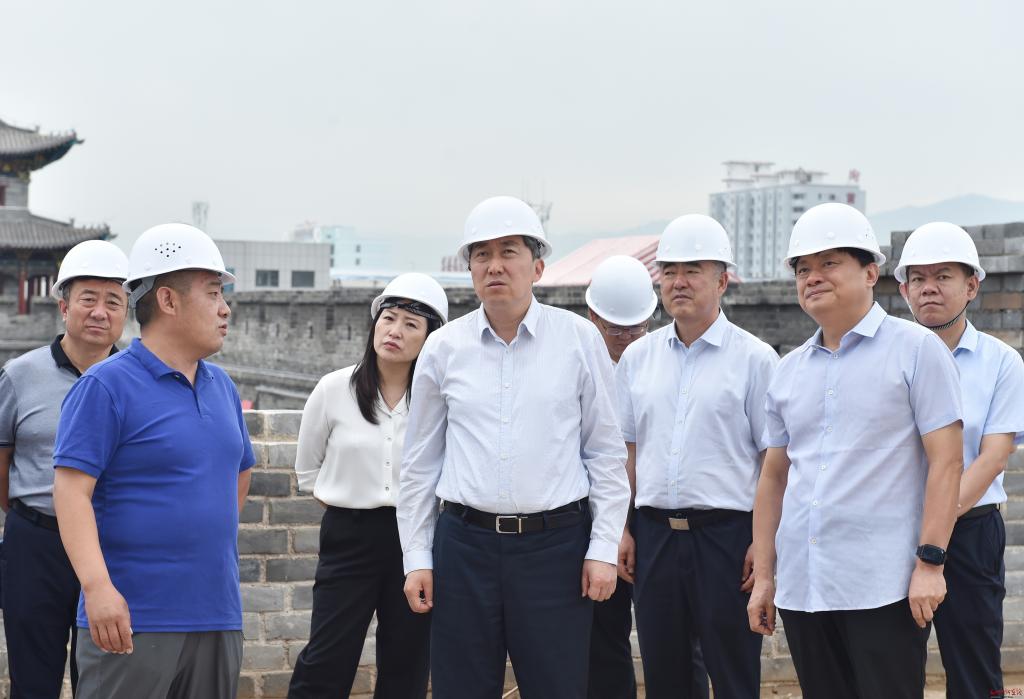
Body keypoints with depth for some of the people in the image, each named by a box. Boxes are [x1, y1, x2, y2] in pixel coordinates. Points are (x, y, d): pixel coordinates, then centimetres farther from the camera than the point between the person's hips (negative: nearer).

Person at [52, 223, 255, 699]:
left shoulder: (222, 387, 14)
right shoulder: (106, 387, -8)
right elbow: (71, 489, -16)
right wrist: (97, 586, -25)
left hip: (217, 615, 7)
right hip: (132, 619, -7)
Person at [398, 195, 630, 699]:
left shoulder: (579, 339, 1)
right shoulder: (443, 347, 5)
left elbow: (606, 453, 3)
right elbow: (419, 463, 10)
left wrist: (604, 548, -2)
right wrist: (416, 558, 6)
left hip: (555, 544, -1)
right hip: (465, 543, 2)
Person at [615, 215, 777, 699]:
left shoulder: (754, 359, -3)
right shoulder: (637, 358, 10)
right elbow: (627, 453, 13)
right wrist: (624, 530, 6)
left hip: (726, 533, -4)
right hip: (654, 532, 4)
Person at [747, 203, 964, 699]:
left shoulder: (916, 350, -1)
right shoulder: (789, 370, 15)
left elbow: (946, 461, -7)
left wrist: (930, 562, -14)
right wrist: (763, 576, 12)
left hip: (883, 585, -5)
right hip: (802, 586, 5)